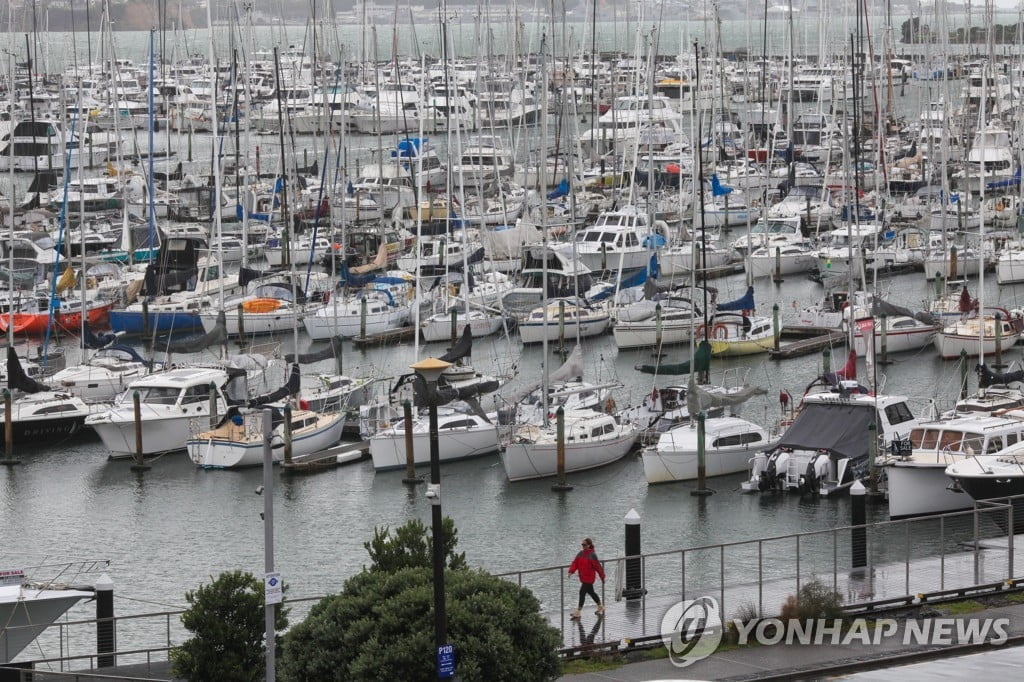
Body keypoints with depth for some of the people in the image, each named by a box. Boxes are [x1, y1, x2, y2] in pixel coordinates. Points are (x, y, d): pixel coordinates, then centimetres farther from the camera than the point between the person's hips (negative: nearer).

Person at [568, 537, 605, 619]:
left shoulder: (592, 555, -14)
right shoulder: (581, 553, 6)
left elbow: (598, 566, -9)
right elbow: (575, 563, 2)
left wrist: (602, 577, -4)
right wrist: (571, 571, -14)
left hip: (589, 578, -8)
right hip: (582, 577, 8)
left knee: (582, 593, -12)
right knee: (591, 592, 20)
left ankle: (578, 612, -10)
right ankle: (600, 607, 38)